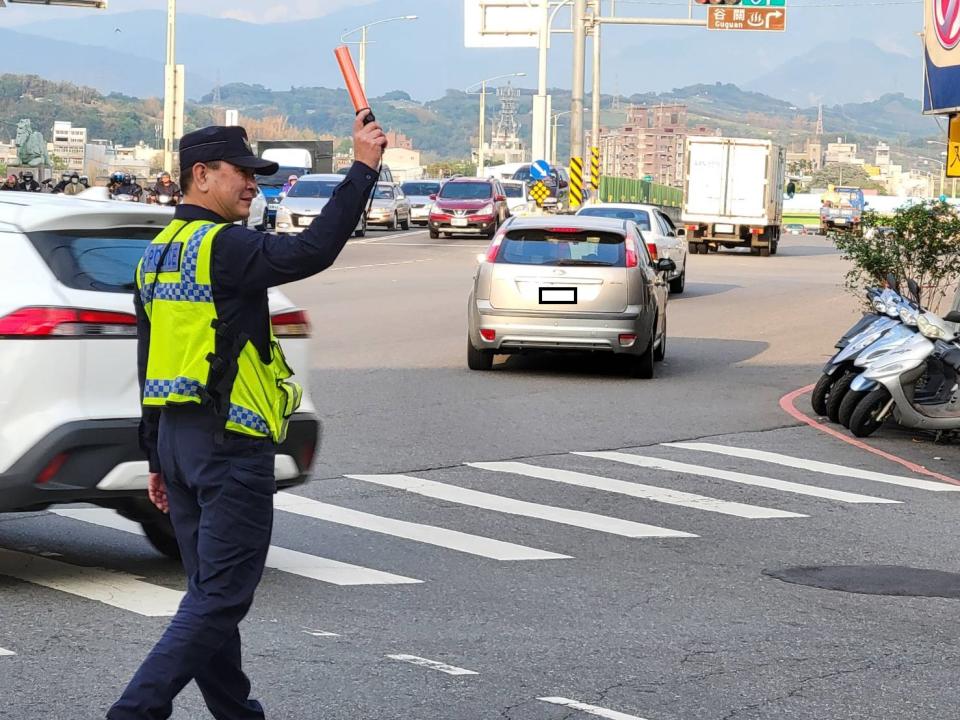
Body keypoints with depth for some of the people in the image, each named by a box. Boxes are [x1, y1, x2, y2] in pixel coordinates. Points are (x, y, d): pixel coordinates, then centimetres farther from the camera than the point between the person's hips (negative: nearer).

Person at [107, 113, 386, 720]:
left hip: (174, 437, 10)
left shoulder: (158, 254, 14)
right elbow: (313, 252, -28)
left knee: (212, 591, 15)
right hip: (231, 443, -10)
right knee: (221, 597, -6)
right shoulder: (222, 246, -14)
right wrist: (364, 168, -22)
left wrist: (158, 459, 21)